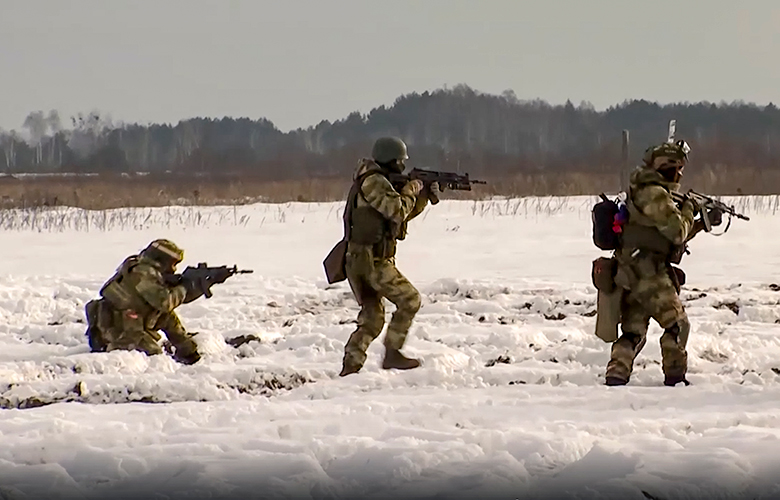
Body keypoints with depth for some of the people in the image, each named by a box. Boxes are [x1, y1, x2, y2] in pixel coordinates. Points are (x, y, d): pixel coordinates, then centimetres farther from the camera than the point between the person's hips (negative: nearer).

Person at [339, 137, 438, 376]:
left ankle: (351, 365, 6)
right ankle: (392, 354, -4)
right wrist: (410, 191, -4)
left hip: (361, 260, 10)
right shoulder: (373, 182, -13)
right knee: (409, 300, -4)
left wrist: (425, 195, 12)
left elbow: (406, 214, 25)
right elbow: (398, 211, -21)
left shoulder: (381, 181, 19)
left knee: (372, 319, 10)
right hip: (371, 260, -10)